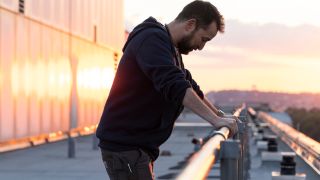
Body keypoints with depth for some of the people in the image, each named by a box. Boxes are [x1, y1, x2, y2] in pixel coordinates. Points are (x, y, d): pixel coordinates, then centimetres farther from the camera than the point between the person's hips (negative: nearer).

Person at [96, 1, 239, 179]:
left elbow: (191, 87, 29)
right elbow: (174, 87, -31)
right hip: (124, 144, -10)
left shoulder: (172, 50, 16)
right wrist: (215, 120, -33)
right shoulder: (152, 39, -17)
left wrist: (218, 115, 26)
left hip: (140, 145, 10)